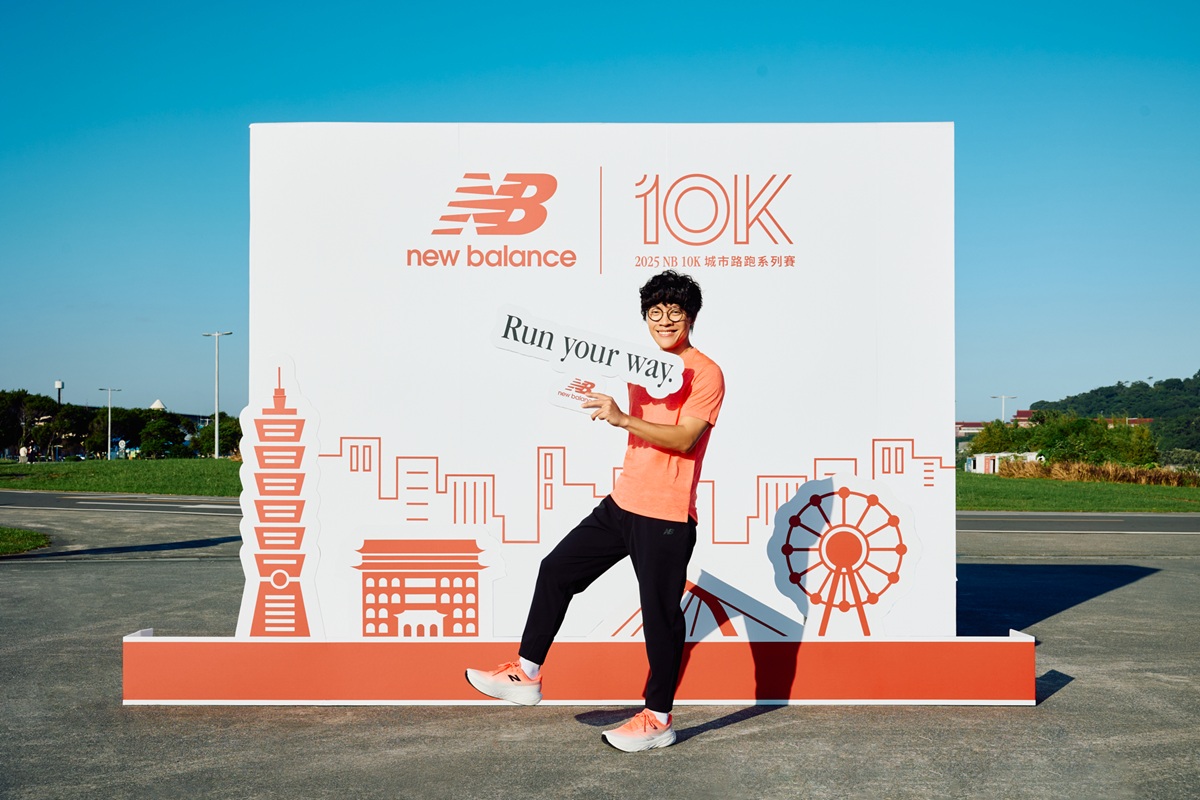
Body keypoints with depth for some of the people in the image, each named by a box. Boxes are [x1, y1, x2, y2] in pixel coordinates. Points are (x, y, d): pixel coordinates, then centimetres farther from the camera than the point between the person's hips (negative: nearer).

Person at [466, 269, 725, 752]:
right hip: (622, 502, 8)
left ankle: (658, 719, 14)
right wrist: (602, 402, 6)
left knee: (660, 612, 0)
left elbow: (685, 438, -21)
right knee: (557, 569, 8)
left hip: (667, 514, -8)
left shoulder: (705, 373, -10)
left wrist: (623, 419, -29)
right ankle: (526, 673, 18)